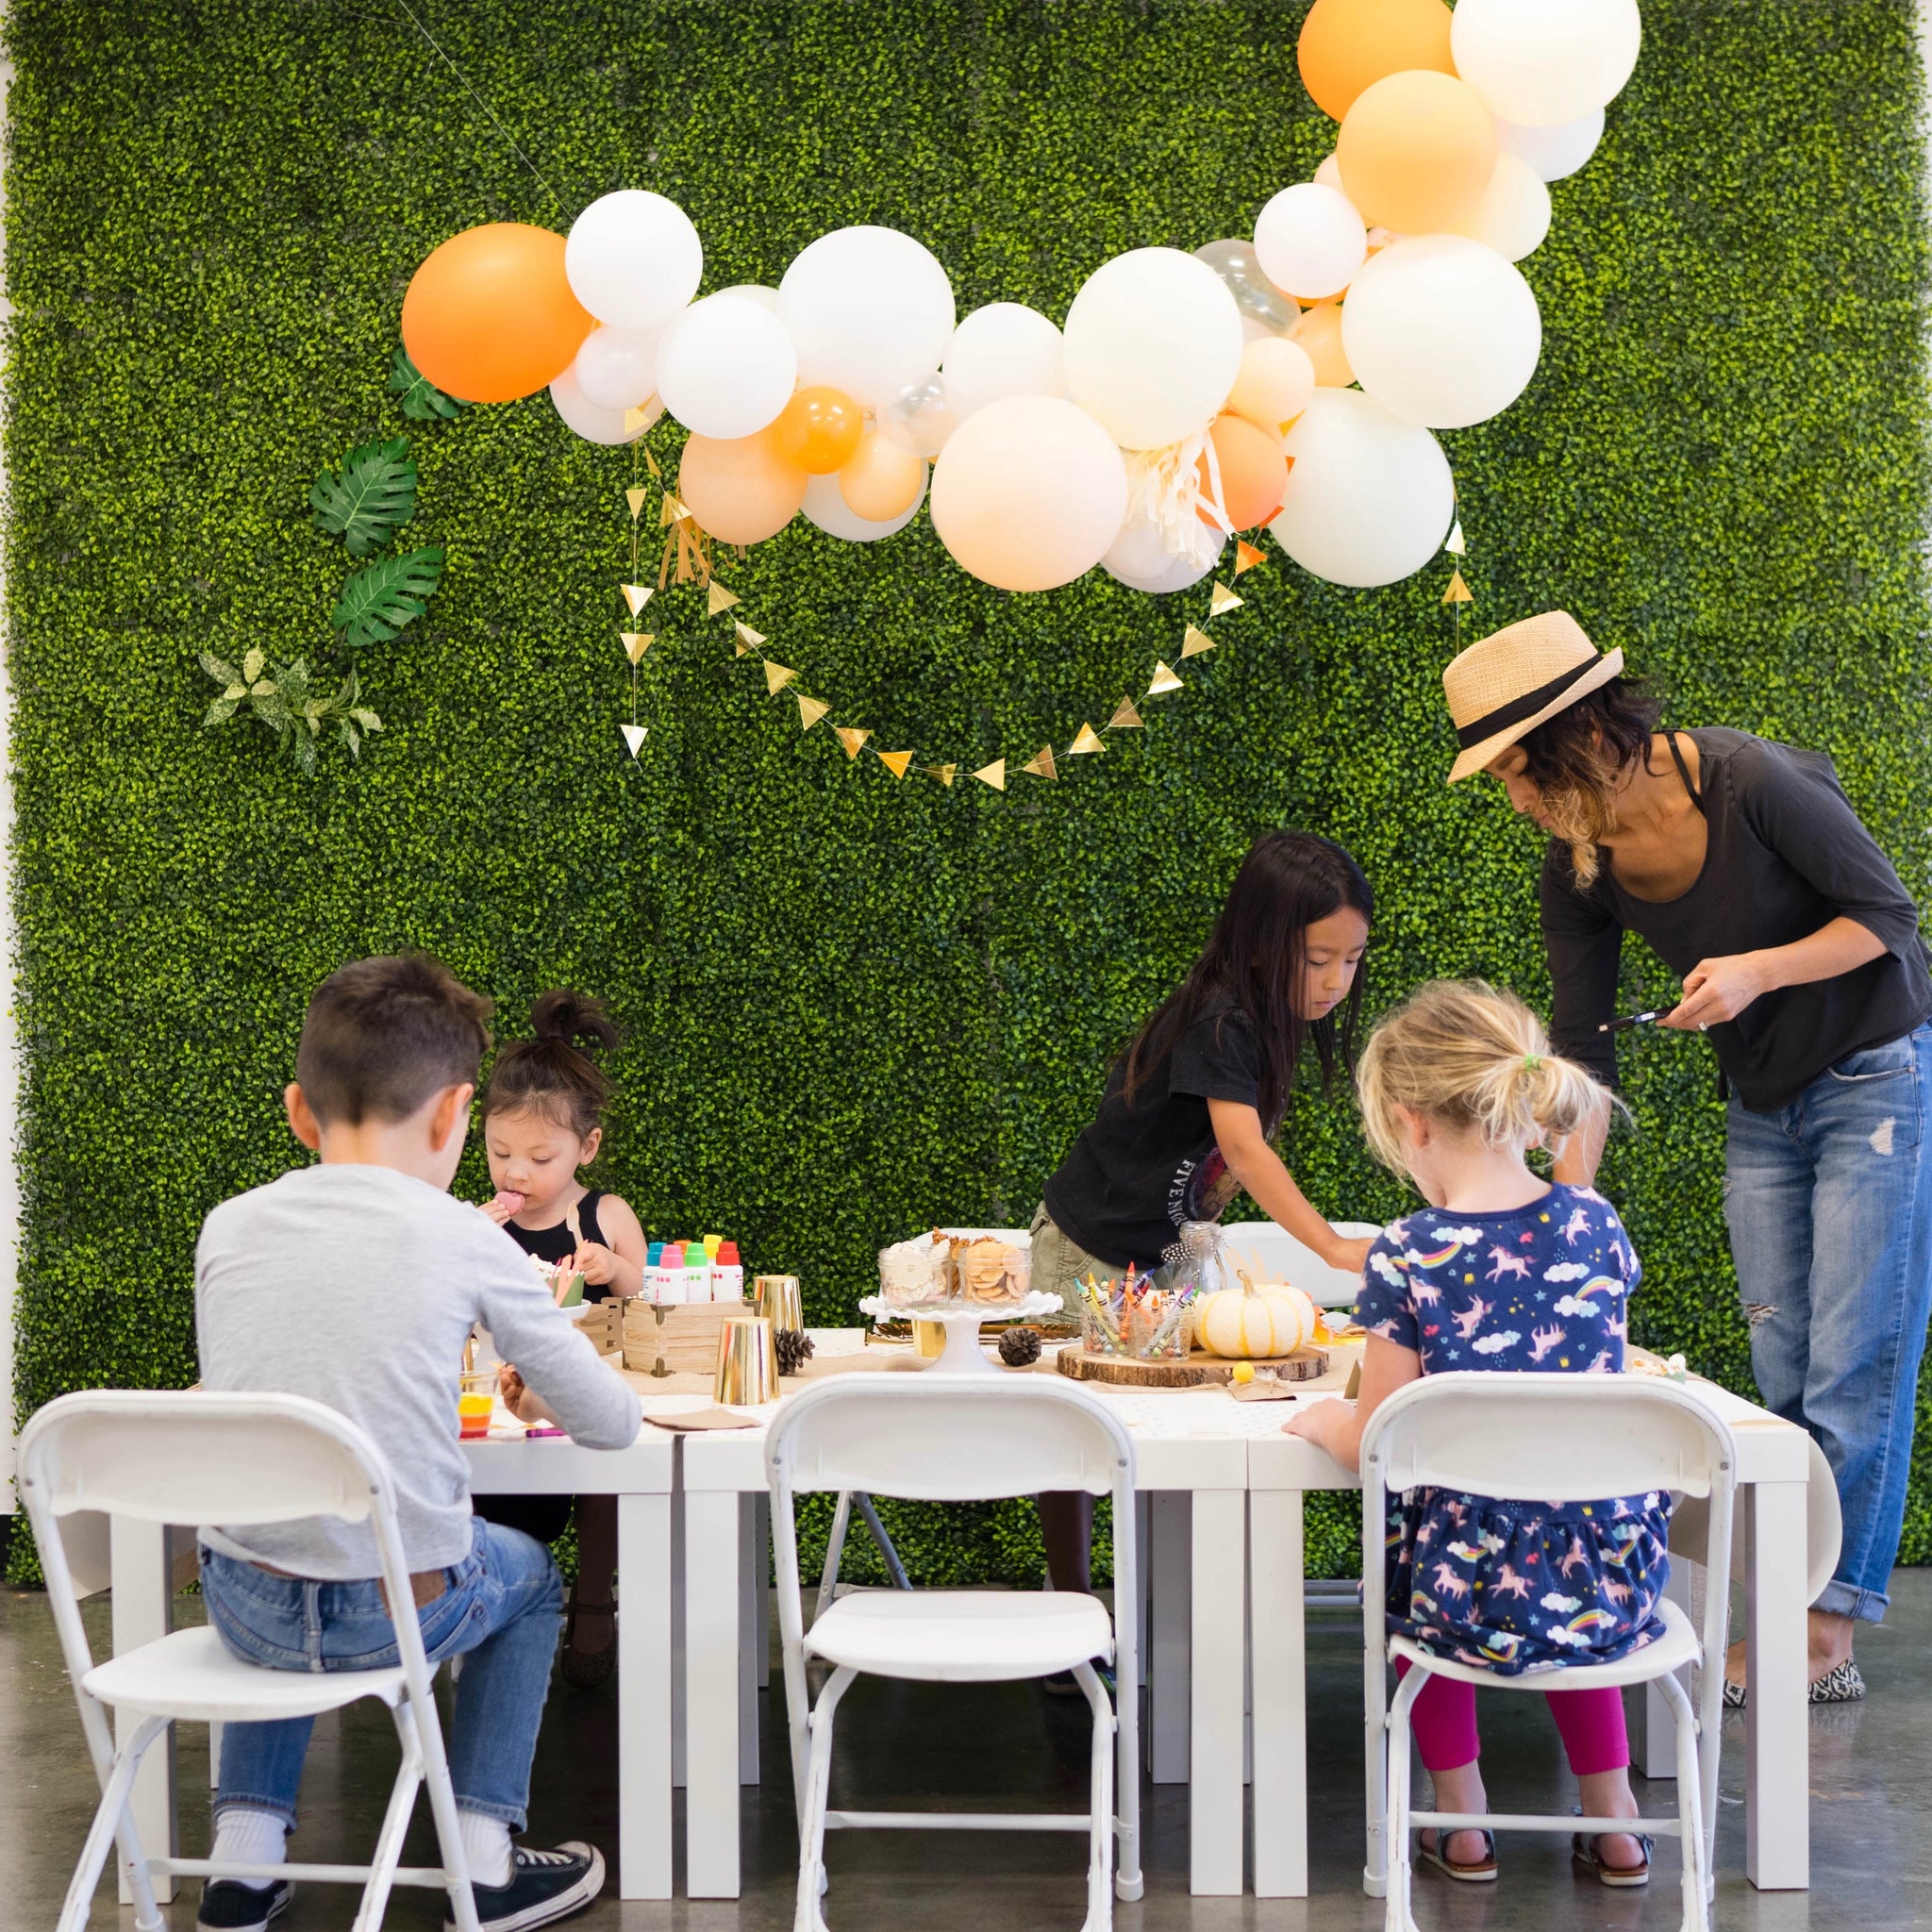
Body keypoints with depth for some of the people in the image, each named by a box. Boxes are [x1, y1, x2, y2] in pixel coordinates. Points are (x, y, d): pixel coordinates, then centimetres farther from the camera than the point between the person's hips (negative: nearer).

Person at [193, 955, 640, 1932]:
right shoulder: (464, 1238, -8)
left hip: (243, 1609, 3)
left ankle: (244, 1850, 30)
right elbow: (615, 1422, -2)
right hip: (401, 1612, -3)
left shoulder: (227, 1229, 1)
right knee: (526, 1570, 30)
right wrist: (541, 1398, 20)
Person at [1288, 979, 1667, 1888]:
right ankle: (1613, 1824, 38)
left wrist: (1324, 1418, 12)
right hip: (1617, 1583, 4)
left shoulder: (1405, 1258, -18)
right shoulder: (1594, 1225, -5)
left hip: (1482, 1603, -3)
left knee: (1413, 1580, 32)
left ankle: (1463, 1821, 35)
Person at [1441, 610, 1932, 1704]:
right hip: (1763, 1109, 6)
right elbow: (1584, 1047, -3)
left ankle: (1833, 1631, 2)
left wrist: (1756, 970, -29)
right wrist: (1566, 1208, -8)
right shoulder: (1580, 864, -7)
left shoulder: (1754, 783, -25)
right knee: (1784, 1380, 7)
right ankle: (1786, 1622, 13)